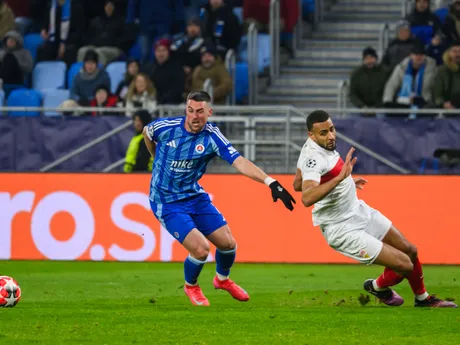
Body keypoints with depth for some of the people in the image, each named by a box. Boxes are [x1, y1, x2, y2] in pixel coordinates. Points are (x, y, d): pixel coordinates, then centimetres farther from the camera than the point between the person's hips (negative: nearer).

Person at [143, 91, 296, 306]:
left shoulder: (212, 137, -15)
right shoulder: (165, 127, -17)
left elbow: (239, 162, -26)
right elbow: (146, 132, 8)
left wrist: (270, 182, -40)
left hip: (195, 197, 4)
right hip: (167, 203, -4)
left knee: (228, 243, 4)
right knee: (200, 248, -18)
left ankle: (222, 279, 39)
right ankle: (191, 286, 16)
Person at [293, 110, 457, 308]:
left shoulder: (317, 146, 1)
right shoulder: (313, 158, -29)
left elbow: (298, 184, 16)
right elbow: (307, 198, -46)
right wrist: (341, 177, -52)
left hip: (359, 210, 10)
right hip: (344, 230, -10)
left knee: (410, 251, 16)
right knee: (404, 265, -11)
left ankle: (422, 299, 40)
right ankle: (378, 287, 21)